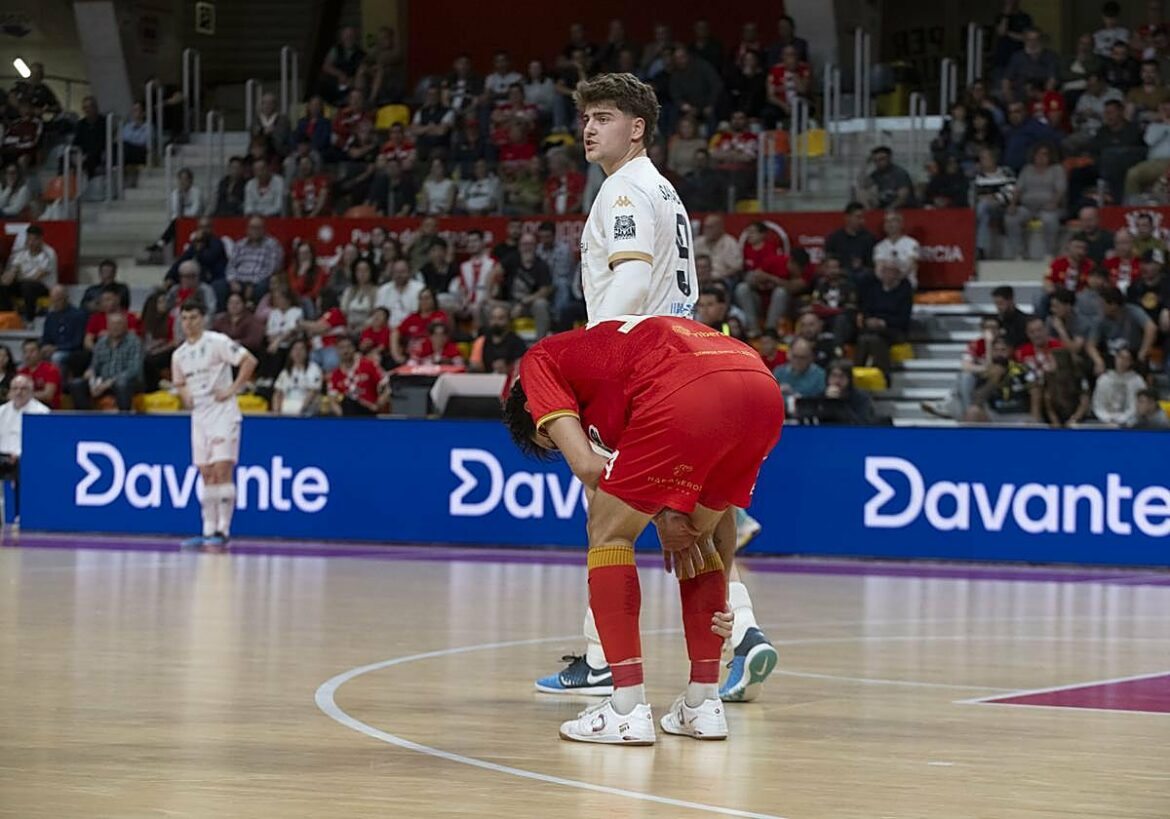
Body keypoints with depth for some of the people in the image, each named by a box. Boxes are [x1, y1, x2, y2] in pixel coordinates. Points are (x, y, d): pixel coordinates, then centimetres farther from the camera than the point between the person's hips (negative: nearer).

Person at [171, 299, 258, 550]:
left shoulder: (217, 342, -8)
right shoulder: (179, 355, 13)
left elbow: (250, 360, -13)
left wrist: (233, 389, -15)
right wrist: (185, 395, 7)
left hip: (222, 413, -7)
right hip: (199, 416, 7)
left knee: (222, 470, -13)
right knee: (206, 475, 7)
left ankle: (223, 531, -14)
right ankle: (209, 531, 11)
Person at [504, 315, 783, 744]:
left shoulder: (539, 360, 26)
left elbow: (586, 464, 7)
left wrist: (660, 516, 18)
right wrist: (721, 598, 42)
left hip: (689, 396, -7)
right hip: (765, 391, 7)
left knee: (608, 533, 13)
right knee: (696, 537, 28)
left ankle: (628, 709, 7)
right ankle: (704, 704, 26)